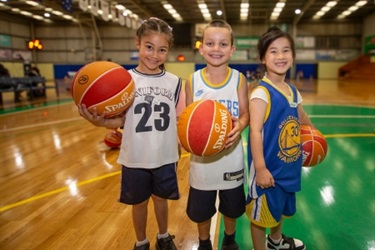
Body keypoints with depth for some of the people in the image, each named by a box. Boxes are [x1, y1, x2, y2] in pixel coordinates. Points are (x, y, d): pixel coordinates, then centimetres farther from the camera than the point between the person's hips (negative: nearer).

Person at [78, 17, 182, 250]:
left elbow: (177, 119, 4)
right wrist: (101, 121, -27)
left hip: (165, 157, 2)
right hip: (135, 158, -1)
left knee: (161, 198, 19)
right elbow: (122, 120, -9)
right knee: (139, 202, 16)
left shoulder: (174, 82, -2)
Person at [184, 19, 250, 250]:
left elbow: (245, 113, -4)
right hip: (202, 156, 0)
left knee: (231, 206, 20)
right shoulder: (192, 80, -6)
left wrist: (240, 125, -27)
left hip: (231, 156, 0)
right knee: (201, 209, 16)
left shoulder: (239, 79, -6)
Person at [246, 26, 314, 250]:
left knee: (281, 207, 28)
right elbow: (255, 131, -24)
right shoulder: (261, 92, -20)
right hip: (268, 167, -8)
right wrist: (260, 168, -26)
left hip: (289, 165, 8)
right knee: (261, 213, 10)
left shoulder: (293, 91, 4)